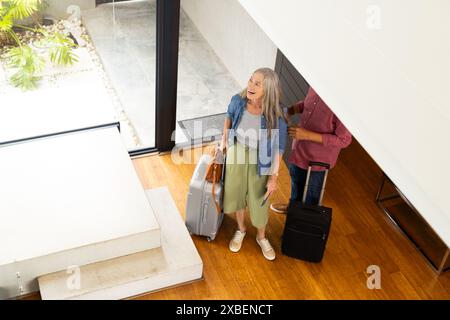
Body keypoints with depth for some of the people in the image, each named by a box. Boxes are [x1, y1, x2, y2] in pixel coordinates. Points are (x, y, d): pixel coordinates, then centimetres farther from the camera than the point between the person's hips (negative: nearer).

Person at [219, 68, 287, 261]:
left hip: (260, 161, -3)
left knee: (258, 201, 15)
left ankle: (261, 237, 45)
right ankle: (241, 229, 51)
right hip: (237, 153, 3)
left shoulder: (276, 116, -29)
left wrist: (274, 178, -13)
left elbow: (278, 148, -17)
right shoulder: (238, 100, -20)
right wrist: (224, 140, 8)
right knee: (236, 193, 22)